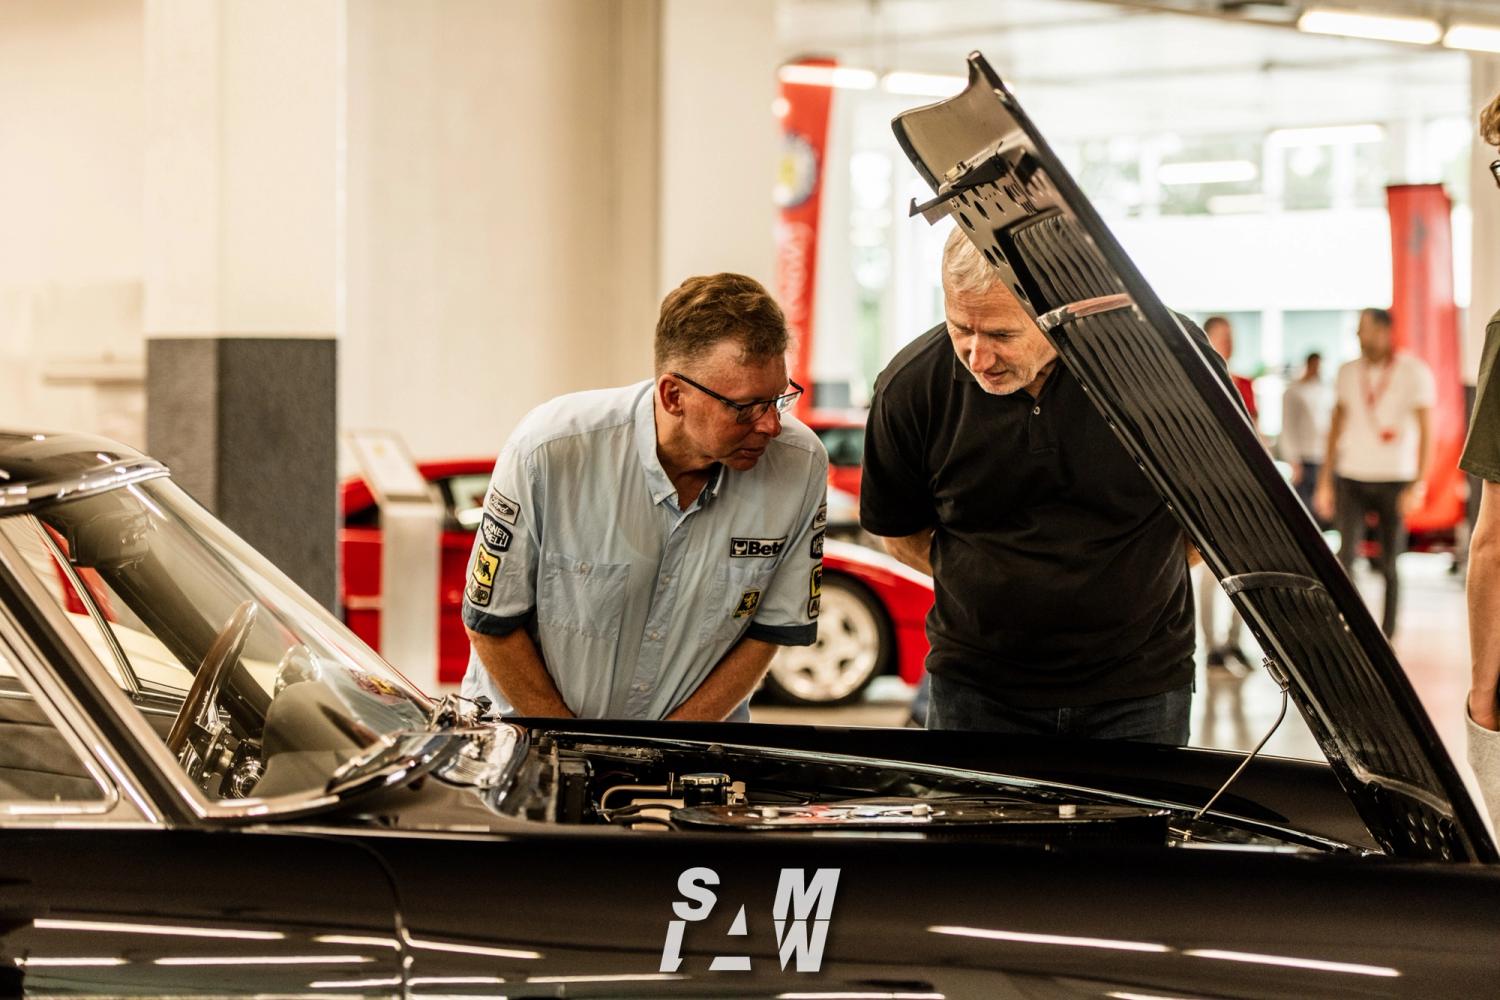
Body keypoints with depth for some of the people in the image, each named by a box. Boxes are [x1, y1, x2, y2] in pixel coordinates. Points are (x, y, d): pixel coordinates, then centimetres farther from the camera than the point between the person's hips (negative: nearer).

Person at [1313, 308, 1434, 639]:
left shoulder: (1415, 373, -2)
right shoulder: (1349, 372, 9)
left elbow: (1426, 431, -4)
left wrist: (1418, 484, -12)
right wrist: (1325, 482, 10)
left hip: (1394, 478, -2)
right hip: (1351, 477, 2)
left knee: (1390, 564, 3)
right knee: (1345, 555, -12)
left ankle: (1387, 636, 12)